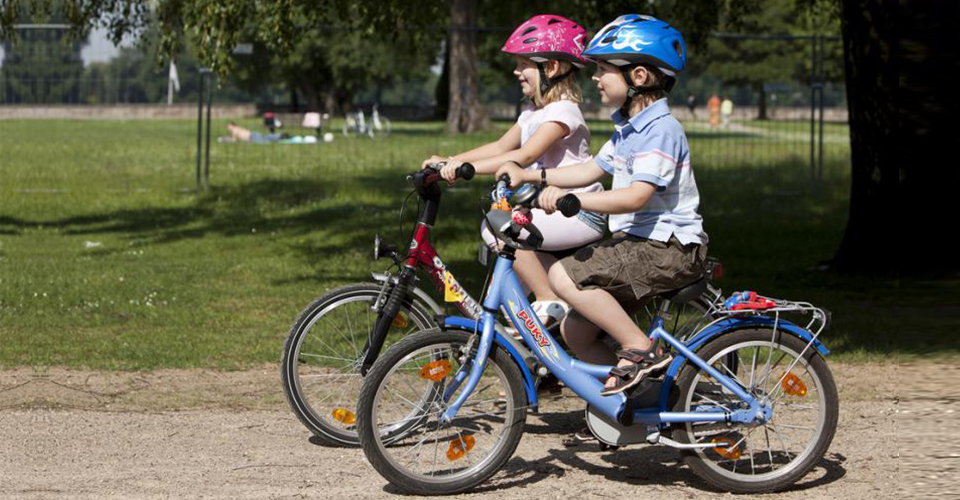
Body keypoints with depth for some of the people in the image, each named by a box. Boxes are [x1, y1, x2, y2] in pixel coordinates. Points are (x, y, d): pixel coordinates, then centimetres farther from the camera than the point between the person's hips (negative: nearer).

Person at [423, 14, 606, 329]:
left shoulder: (563, 111, -15)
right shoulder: (533, 112, 16)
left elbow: (525, 155, -27)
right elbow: (501, 147, 10)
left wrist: (468, 166, -33)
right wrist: (449, 161, 0)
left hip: (580, 215, -10)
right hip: (556, 209, 10)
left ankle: (550, 302, -14)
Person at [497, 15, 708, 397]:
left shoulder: (661, 129, -17)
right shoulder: (629, 129, 15)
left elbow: (637, 195, -28)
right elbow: (592, 170, 21)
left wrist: (571, 198, -35)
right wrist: (529, 175, 12)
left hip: (667, 248, -10)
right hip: (637, 243, 10)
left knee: (564, 276, -24)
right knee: (575, 333, 5)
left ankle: (640, 348, -15)